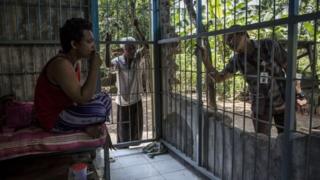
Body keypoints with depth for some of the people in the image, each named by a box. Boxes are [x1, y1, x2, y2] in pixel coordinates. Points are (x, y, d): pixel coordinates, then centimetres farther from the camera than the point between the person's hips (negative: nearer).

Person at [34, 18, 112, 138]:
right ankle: (87, 128, 1)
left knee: (104, 99, 11)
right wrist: (94, 68, -27)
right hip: (53, 119, -9)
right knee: (98, 109, -28)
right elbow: (82, 98, -33)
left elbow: (79, 95, 7)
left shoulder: (72, 61, 2)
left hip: (64, 110, 9)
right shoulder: (61, 64, -27)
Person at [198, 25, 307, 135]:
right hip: (260, 107, 2)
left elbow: (289, 68, -6)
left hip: (282, 103, -1)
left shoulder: (269, 45, -14)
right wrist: (205, 60, -18)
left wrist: (299, 93, -8)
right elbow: (218, 78, -5)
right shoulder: (237, 59, -6)